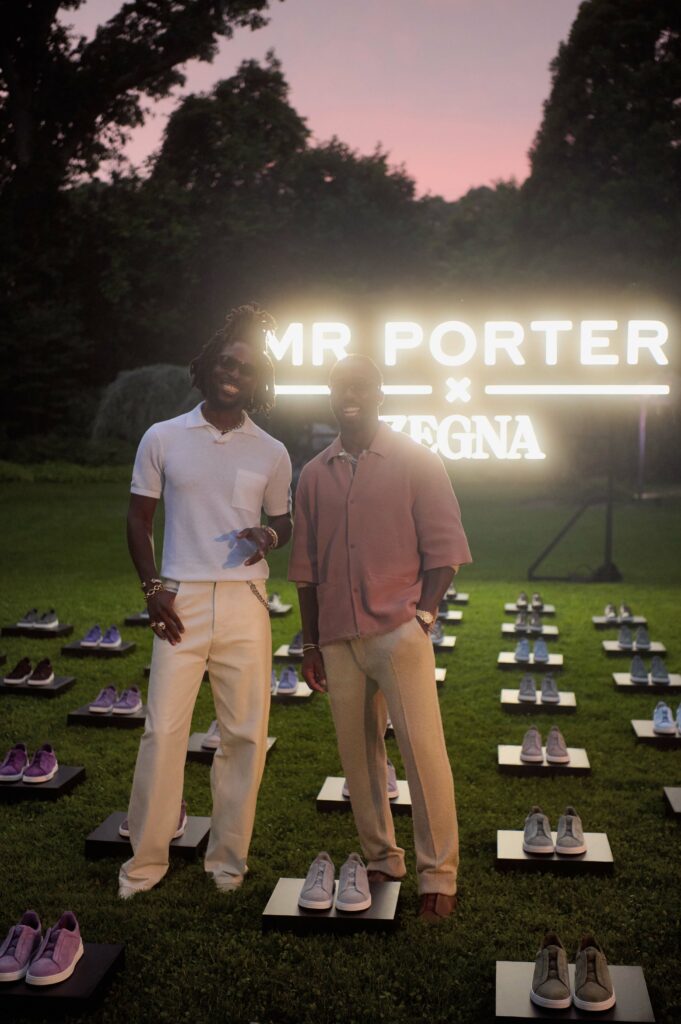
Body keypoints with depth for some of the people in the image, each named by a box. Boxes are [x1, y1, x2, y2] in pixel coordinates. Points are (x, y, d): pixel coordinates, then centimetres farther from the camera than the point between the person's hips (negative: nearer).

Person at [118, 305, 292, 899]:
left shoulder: (271, 453, 8)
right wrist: (153, 589, -3)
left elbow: (285, 521, 18)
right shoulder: (163, 439, 5)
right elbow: (139, 519, 9)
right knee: (164, 729, -3)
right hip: (181, 602, -1)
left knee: (246, 733, 4)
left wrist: (269, 534, -7)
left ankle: (228, 858, 19)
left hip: (246, 603, 2)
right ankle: (146, 859, 13)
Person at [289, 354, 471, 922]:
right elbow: (307, 568, 15)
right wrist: (311, 643, 13)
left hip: (399, 630, -4)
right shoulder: (314, 475, 12)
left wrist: (423, 614, -11)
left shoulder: (418, 463, 1)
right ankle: (382, 862, 23)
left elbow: (443, 549, 0)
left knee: (422, 749, -6)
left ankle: (438, 875, 6)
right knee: (358, 752, 10)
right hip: (339, 638, 4)